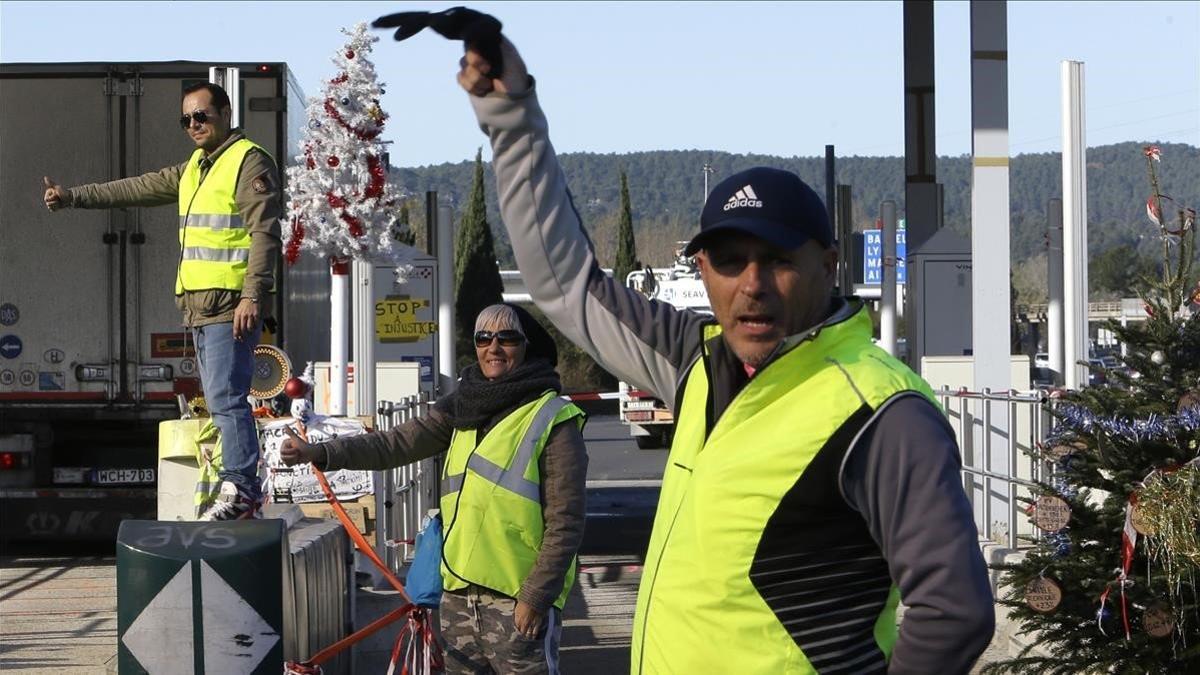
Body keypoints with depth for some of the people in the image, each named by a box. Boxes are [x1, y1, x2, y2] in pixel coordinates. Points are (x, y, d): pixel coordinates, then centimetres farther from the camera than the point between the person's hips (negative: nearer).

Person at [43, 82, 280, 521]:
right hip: (201, 304, 10)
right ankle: (243, 488, 12)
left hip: (231, 305, -10)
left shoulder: (250, 162, -7)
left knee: (226, 398, -14)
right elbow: (138, 189, 29)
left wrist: (253, 295, -24)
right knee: (221, 400, 9)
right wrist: (73, 197, 27)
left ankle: (240, 489, -15)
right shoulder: (194, 168, 22)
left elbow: (264, 233, -16)